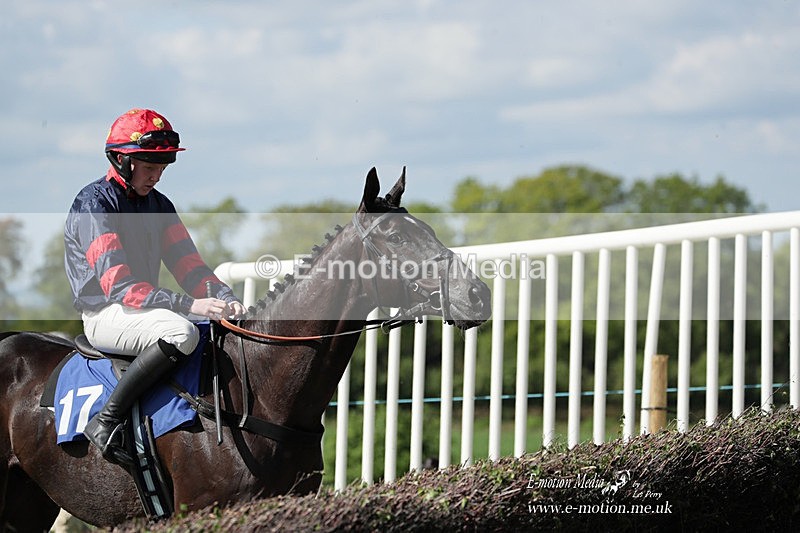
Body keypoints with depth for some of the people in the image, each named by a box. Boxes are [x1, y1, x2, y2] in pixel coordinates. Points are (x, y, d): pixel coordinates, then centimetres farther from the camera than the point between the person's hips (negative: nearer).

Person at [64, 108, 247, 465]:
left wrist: (226, 298, -14)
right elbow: (117, 284, -23)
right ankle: (106, 421, -31)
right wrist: (187, 305, -33)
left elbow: (186, 264, 8)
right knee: (181, 332, -35)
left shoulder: (158, 205, 13)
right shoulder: (94, 203, -14)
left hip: (145, 310, 8)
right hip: (104, 315, -8)